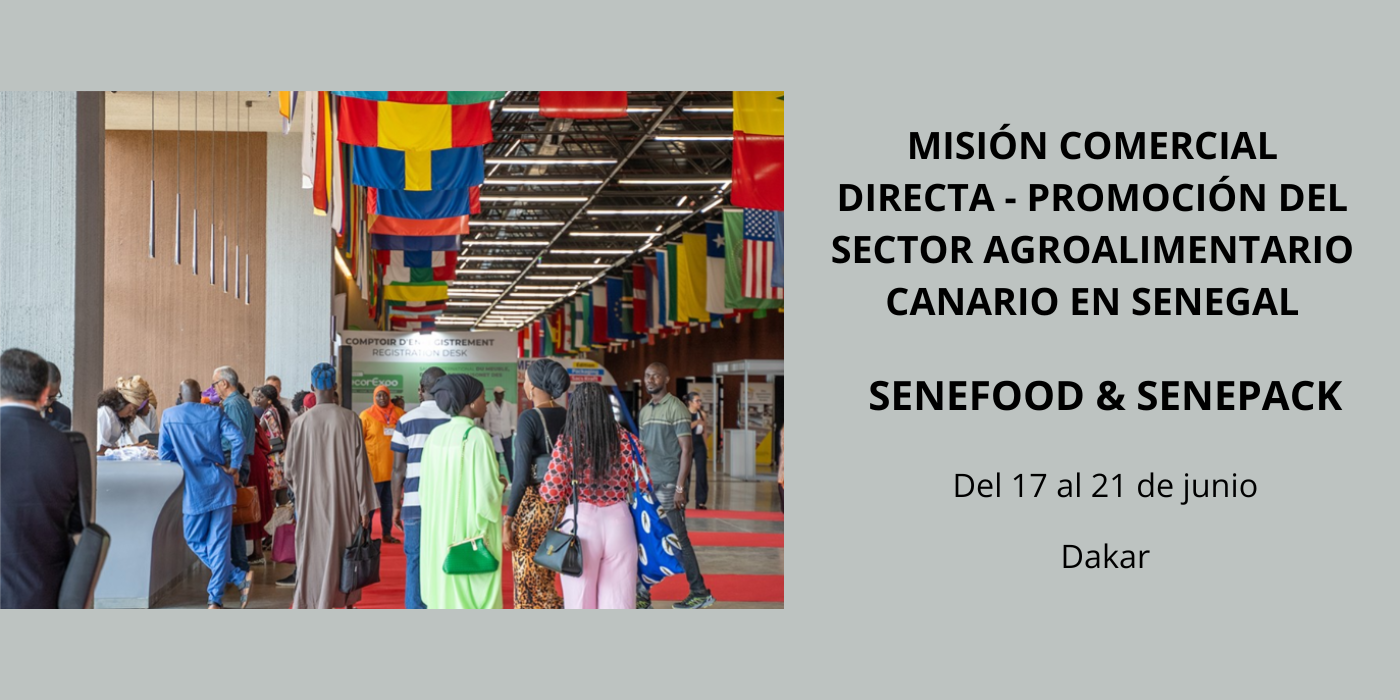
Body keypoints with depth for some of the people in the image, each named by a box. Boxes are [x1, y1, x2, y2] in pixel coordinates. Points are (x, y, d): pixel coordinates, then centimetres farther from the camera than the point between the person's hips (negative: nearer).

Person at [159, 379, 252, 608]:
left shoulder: (169, 416, -1)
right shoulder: (215, 413, 2)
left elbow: (165, 454, 0)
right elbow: (239, 439, -9)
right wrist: (233, 467, 3)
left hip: (194, 489, -2)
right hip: (220, 485, 2)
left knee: (195, 541, 11)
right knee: (219, 542, 5)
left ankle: (239, 577, -1)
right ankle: (215, 598, 2)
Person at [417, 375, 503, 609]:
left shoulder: (435, 436, 3)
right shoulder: (477, 437, -15)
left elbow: (425, 487, 9)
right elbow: (488, 489, -16)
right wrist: (500, 483, 5)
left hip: (440, 530, 6)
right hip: (472, 531, -6)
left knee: (443, 593, 12)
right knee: (474, 596, 1)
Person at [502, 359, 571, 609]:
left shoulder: (530, 418, -13)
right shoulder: (569, 417, 5)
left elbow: (522, 475, -18)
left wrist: (507, 519, -15)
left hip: (533, 504, -6)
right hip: (563, 503, 7)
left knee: (529, 581, 3)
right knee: (545, 582, 17)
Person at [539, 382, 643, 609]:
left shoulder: (567, 443, -8)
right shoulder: (625, 440, -2)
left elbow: (551, 494, -11)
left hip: (581, 522, -2)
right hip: (619, 521, 2)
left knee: (581, 600, 11)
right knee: (618, 599, 9)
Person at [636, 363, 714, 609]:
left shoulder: (676, 408, -6)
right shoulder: (644, 411, 16)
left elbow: (686, 450, -10)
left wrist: (680, 487, -15)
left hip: (669, 485, -7)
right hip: (649, 486, 7)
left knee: (678, 538, -3)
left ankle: (699, 592, 7)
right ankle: (643, 594, 11)